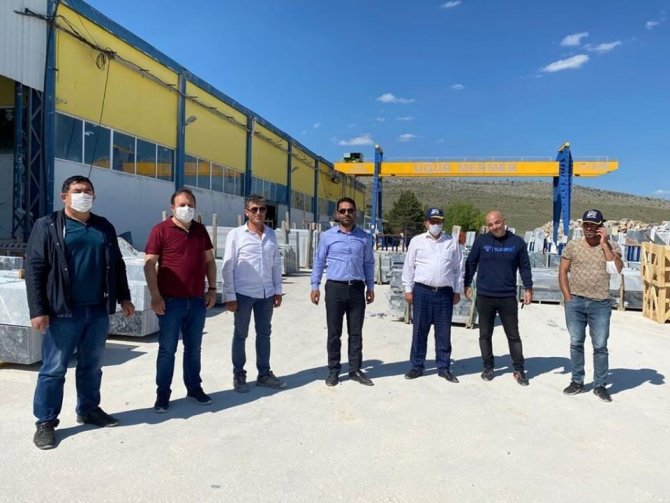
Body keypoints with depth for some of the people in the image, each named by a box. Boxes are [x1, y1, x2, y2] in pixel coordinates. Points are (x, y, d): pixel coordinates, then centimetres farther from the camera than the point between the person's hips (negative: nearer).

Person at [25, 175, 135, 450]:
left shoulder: (104, 227, 11)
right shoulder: (48, 226, -3)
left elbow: (117, 265, 16)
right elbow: (34, 269, -7)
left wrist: (124, 297, 12)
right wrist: (38, 310, -13)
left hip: (98, 310, 5)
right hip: (64, 312, -4)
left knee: (92, 366, 15)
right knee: (54, 369, 4)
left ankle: (89, 410, 31)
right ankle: (45, 422, 16)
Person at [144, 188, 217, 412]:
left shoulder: (200, 230, 10)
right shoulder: (161, 230, -6)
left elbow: (209, 260, 15)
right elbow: (149, 264, -9)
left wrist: (212, 288, 7)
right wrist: (155, 296, -14)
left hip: (197, 301, 5)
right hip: (171, 301, -4)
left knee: (193, 348, 14)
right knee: (167, 349, 5)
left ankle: (194, 387, 27)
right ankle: (163, 394, 17)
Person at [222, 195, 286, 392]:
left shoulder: (271, 234, 6)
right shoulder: (236, 234, -7)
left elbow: (276, 264, 11)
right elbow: (228, 267, -8)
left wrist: (278, 290, 8)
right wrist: (230, 296, -11)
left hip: (266, 294, 4)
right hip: (244, 294, -4)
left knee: (264, 333, 13)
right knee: (240, 335, 8)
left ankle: (264, 374, 25)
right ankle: (238, 375, 21)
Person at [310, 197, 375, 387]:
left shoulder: (365, 237, 6)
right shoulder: (327, 236, 2)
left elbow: (369, 264, 11)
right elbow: (319, 262, 5)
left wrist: (370, 287, 8)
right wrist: (315, 286, -1)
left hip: (357, 288, 1)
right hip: (335, 287, -1)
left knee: (356, 332, 7)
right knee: (334, 332, 5)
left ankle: (355, 369, 18)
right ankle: (333, 370, 16)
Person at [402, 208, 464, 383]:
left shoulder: (452, 242, 9)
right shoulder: (417, 241, 5)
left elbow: (458, 269, 11)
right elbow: (409, 267, 5)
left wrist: (457, 291, 7)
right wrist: (408, 289, 0)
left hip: (445, 293, 1)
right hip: (422, 291, -1)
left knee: (444, 332, 7)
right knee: (419, 331, 5)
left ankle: (444, 367, 18)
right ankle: (417, 366, 15)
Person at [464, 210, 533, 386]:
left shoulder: (517, 242, 0)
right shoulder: (481, 241, -1)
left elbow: (524, 266, 6)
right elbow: (471, 263, 5)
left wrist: (528, 288, 1)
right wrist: (467, 285, 3)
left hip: (508, 297, 0)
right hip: (484, 297, 1)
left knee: (513, 335, 6)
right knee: (485, 334, 9)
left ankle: (519, 370, 17)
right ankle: (488, 367, 22)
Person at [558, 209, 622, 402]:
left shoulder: (611, 247, 2)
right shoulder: (572, 246, 3)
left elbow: (616, 269, -15)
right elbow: (562, 271, 4)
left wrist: (604, 245, -13)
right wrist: (567, 296, -4)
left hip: (600, 304, -1)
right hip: (575, 302, 1)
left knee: (600, 346, 4)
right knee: (576, 343, 9)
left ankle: (600, 385, 16)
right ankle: (577, 382, 20)